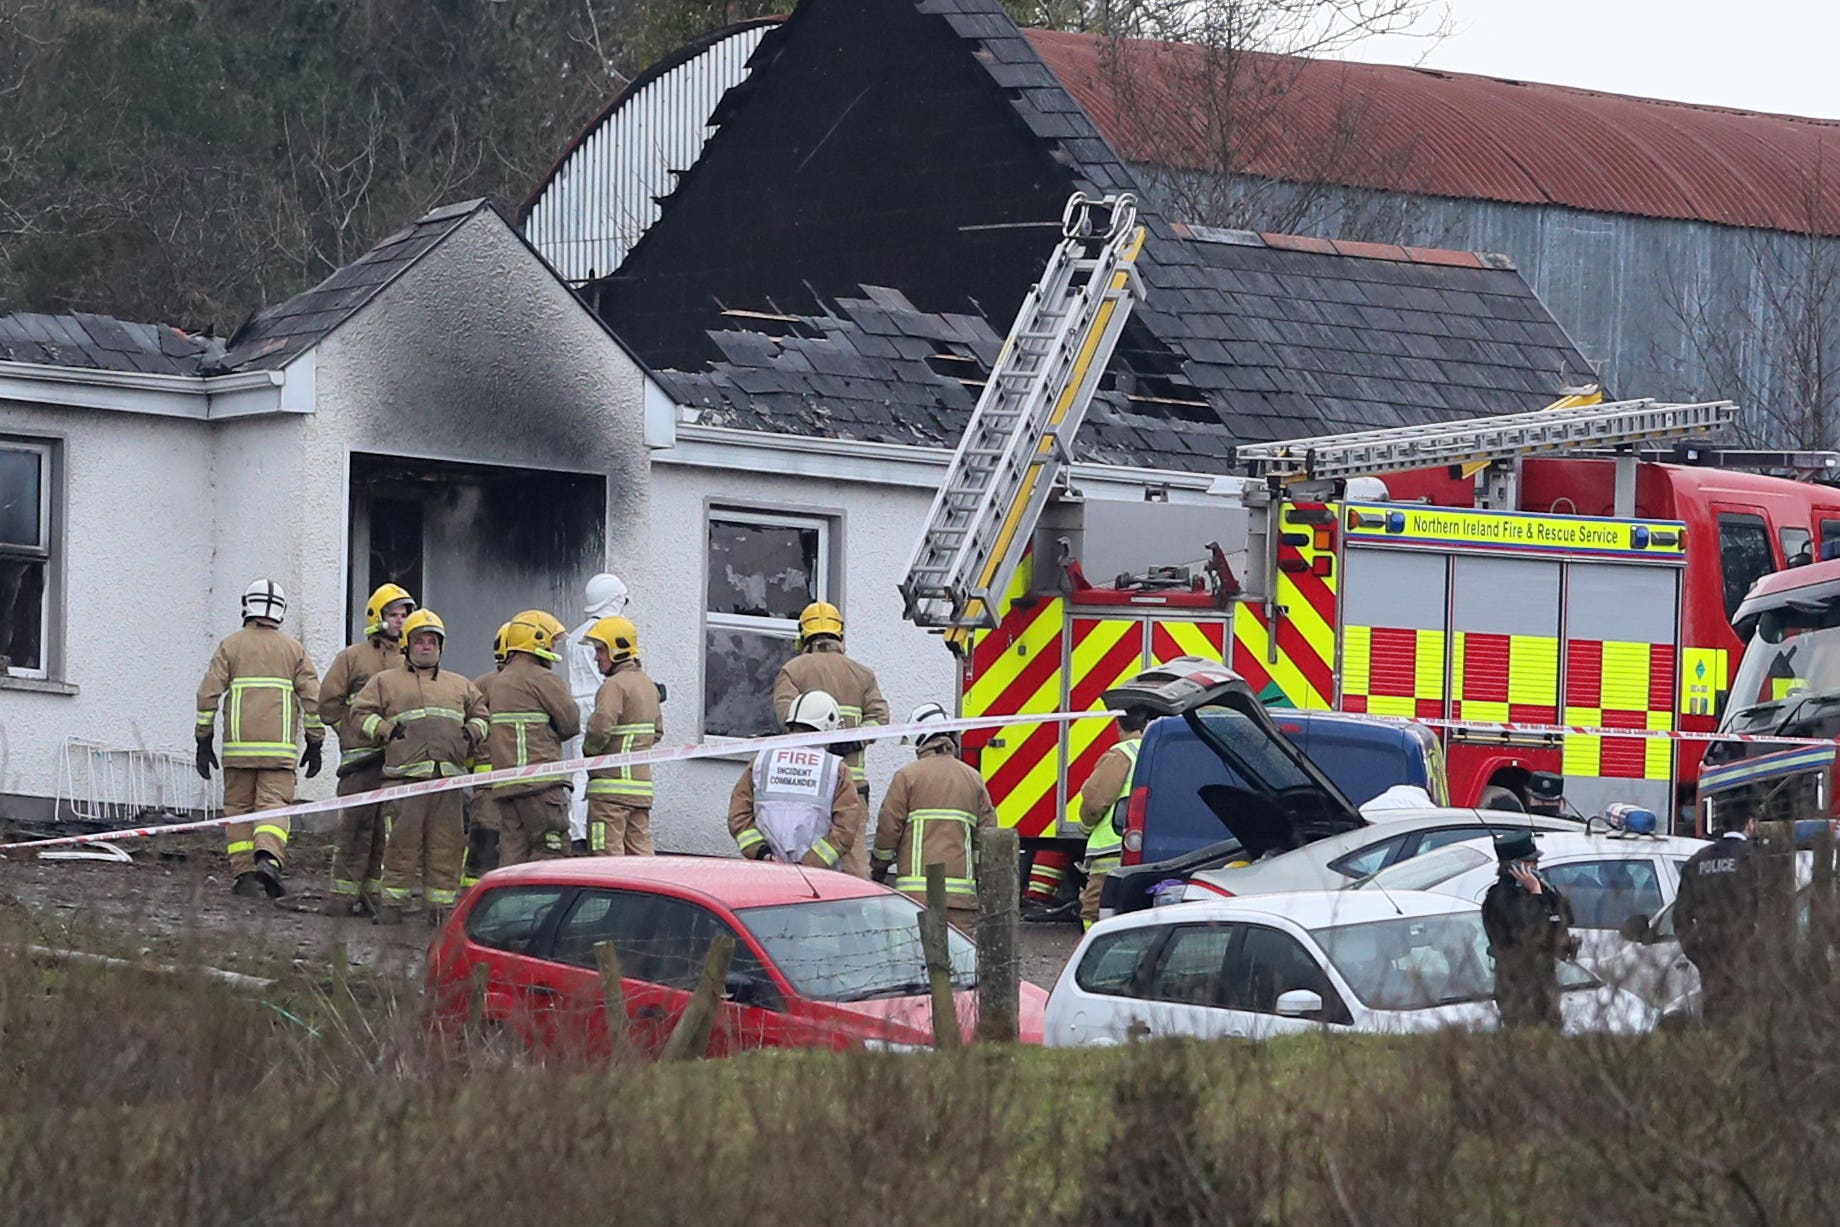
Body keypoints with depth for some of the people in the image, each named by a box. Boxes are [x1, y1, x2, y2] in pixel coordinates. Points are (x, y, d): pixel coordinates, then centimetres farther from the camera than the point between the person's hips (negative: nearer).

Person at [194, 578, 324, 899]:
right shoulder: (293, 649, 9)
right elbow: (313, 698, 5)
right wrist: (315, 744, 11)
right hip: (279, 745, 0)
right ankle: (268, 858, -30)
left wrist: (204, 740, 5)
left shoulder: (230, 646, 7)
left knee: (238, 808, 8)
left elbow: (208, 694, 1)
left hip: (239, 744, 0)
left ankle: (243, 874, 2)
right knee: (274, 805, -5)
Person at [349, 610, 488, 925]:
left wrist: (473, 732, 10)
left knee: (446, 845, 0)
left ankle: (442, 907, 5)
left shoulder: (461, 686, 25)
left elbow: (481, 713, 31)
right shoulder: (386, 682, 15)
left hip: (448, 777, 3)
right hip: (405, 774, -3)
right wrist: (385, 730, -5)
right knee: (401, 842, -7)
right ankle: (391, 905, -2)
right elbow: (361, 712, 10)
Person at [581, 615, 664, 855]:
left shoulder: (615, 685, -13)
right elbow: (657, 730, 23)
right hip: (642, 782, 9)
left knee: (608, 854, -7)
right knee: (640, 851, 9)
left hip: (612, 784, -9)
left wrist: (590, 748, -5)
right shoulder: (648, 684, 17)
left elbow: (600, 727, -24)